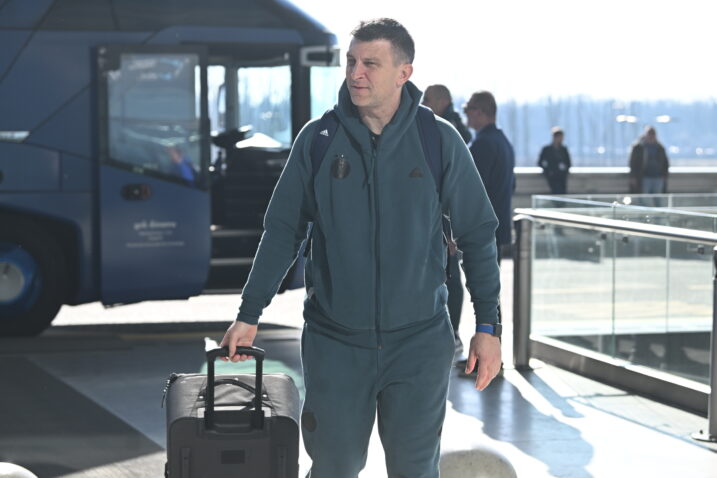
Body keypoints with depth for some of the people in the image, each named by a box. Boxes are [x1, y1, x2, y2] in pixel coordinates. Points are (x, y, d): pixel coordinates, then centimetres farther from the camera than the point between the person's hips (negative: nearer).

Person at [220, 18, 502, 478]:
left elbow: (478, 235, 2)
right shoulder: (318, 139, -1)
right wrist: (248, 315, 5)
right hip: (334, 341, 1)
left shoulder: (440, 141, -4)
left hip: (419, 341, -1)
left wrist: (488, 326, 0)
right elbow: (283, 231, 6)